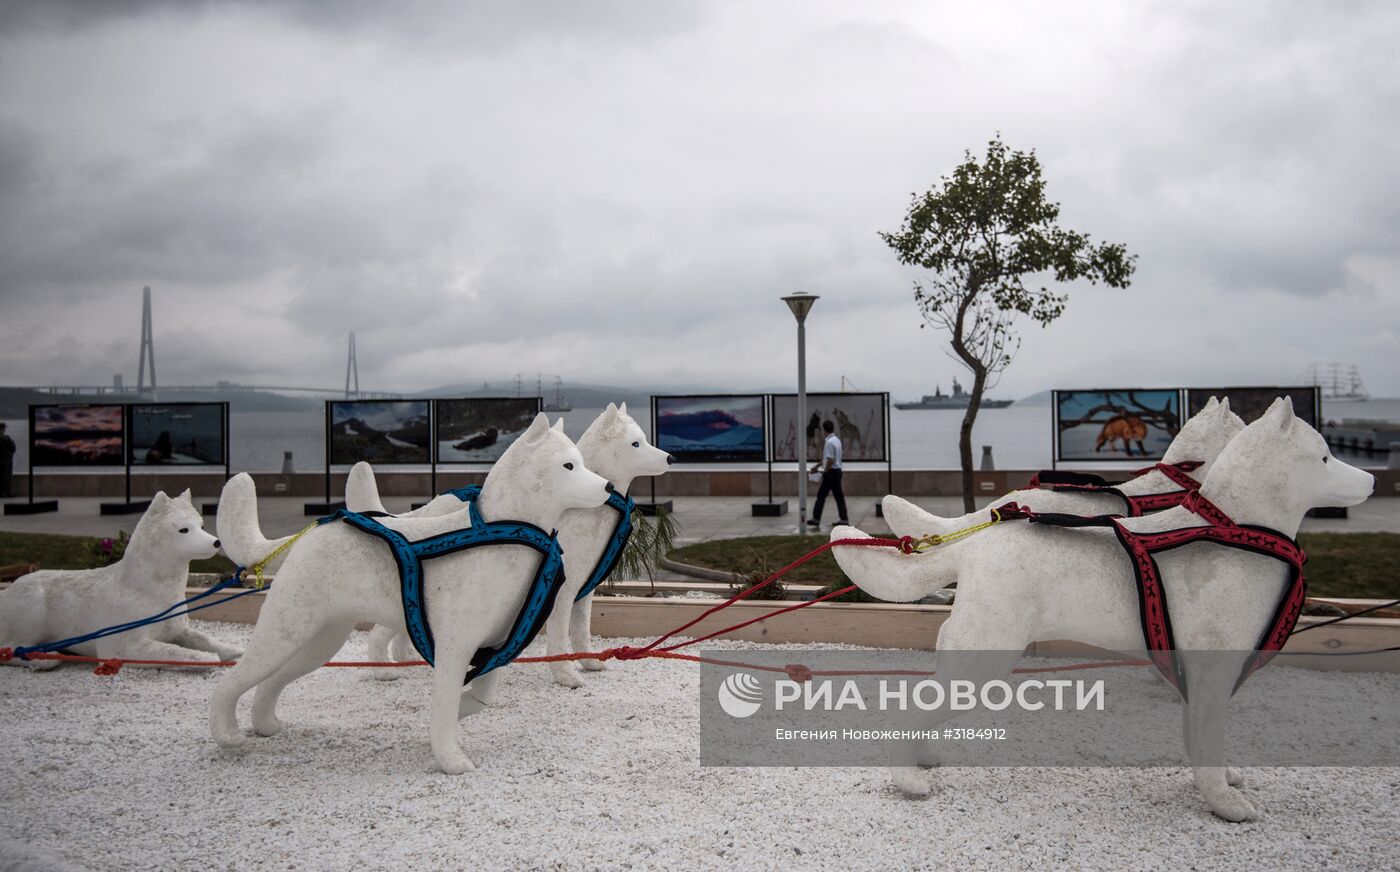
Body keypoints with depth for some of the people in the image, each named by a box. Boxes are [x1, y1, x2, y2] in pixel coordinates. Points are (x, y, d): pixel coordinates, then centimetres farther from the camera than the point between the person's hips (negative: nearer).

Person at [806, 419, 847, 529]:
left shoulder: (830, 442, -19)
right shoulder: (836, 440, 13)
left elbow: (830, 460, -23)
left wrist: (824, 471, -10)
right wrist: (817, 465, 25)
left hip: (831, 472, -9)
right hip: (837, 471, 9)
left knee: (821, 495, -3)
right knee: (839, 495, 9)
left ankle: (816, 519, -1)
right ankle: (844, 519, 9)